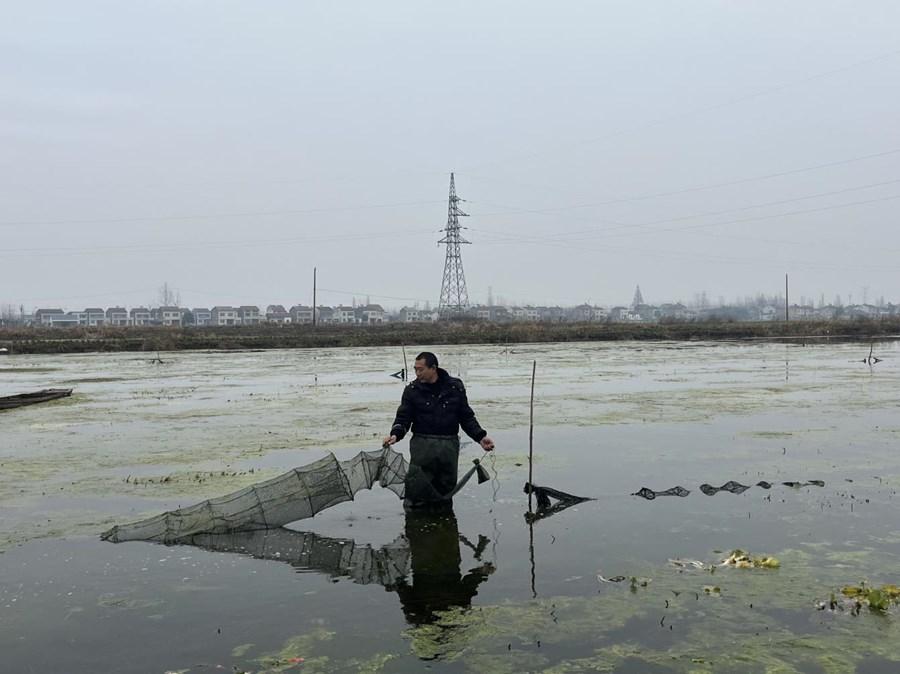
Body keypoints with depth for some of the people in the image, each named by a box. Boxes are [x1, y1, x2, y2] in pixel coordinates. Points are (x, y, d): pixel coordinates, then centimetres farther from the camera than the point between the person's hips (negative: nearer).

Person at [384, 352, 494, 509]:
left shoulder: (455, 387, 4)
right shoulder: (412, 390, 2)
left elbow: (467, 417, 11)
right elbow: (403, 418, 2)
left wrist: (480, 437, 0)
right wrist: (395, 434, -18)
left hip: (449, 445, 1)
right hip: (422, 444, -1)